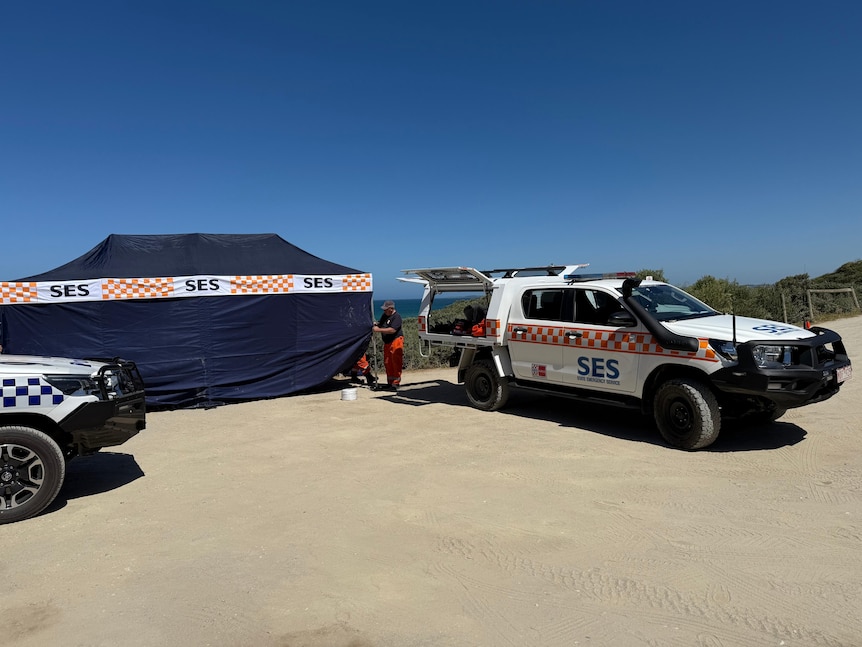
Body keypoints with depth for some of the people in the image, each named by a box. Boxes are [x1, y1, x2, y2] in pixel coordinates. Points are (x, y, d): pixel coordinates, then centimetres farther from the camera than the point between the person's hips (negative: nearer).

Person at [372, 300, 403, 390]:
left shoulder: (396, 317, -15)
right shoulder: (385, 315, 13)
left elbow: (392, 330, -26)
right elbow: (380, 323, 28)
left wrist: (378, 330, -24)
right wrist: (376, 325, 3)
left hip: (396, 341, -9)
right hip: (387, 343, 9)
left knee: (396, 363, -8)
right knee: (387, 363, 12)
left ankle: (395, 384, -4)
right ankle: (390, 382, 22)